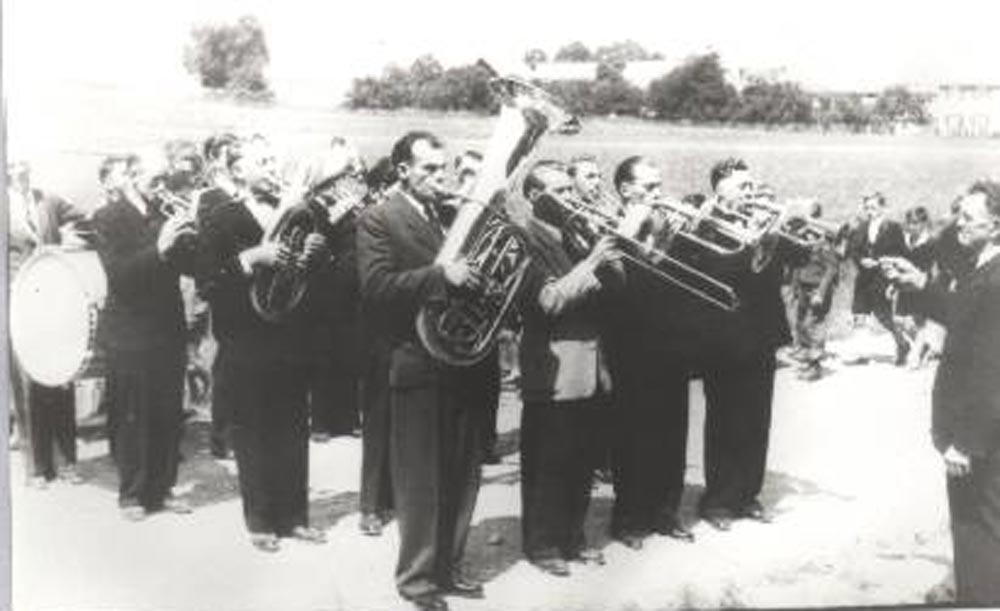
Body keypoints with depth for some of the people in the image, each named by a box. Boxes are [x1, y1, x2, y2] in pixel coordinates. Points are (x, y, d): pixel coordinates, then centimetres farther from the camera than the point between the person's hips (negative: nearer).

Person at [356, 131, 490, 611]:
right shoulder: (378, 221, -6)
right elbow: (376, 286, -19)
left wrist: (476, 275, -2)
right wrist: (440, 275, -26)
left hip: (462, 362, 7)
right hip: (419, 367, -7)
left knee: (461, 477, 14)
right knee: (420, 481, 2)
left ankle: (446, 567, 28)